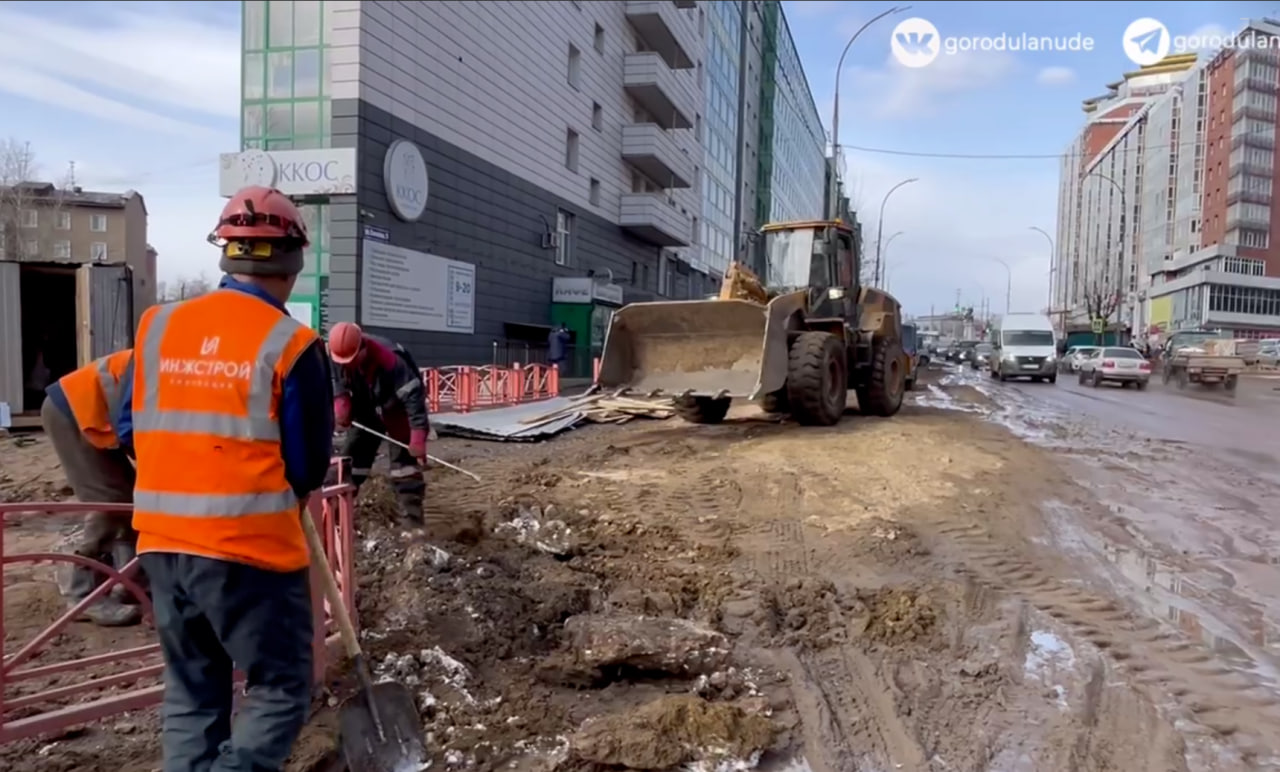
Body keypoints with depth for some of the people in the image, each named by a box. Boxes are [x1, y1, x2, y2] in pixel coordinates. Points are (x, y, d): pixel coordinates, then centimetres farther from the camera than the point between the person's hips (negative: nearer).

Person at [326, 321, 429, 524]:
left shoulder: (389, 360, -39)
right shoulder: (337, 356, -20)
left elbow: (413, 397, -39)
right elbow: (337, 383, 0)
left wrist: (418, 437, -45)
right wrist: (340, 405, -22)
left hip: (396, 412, -5)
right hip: (366, 410, 6)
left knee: (404, 461, -7)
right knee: (351, 456, 9)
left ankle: (412, 519, -4)